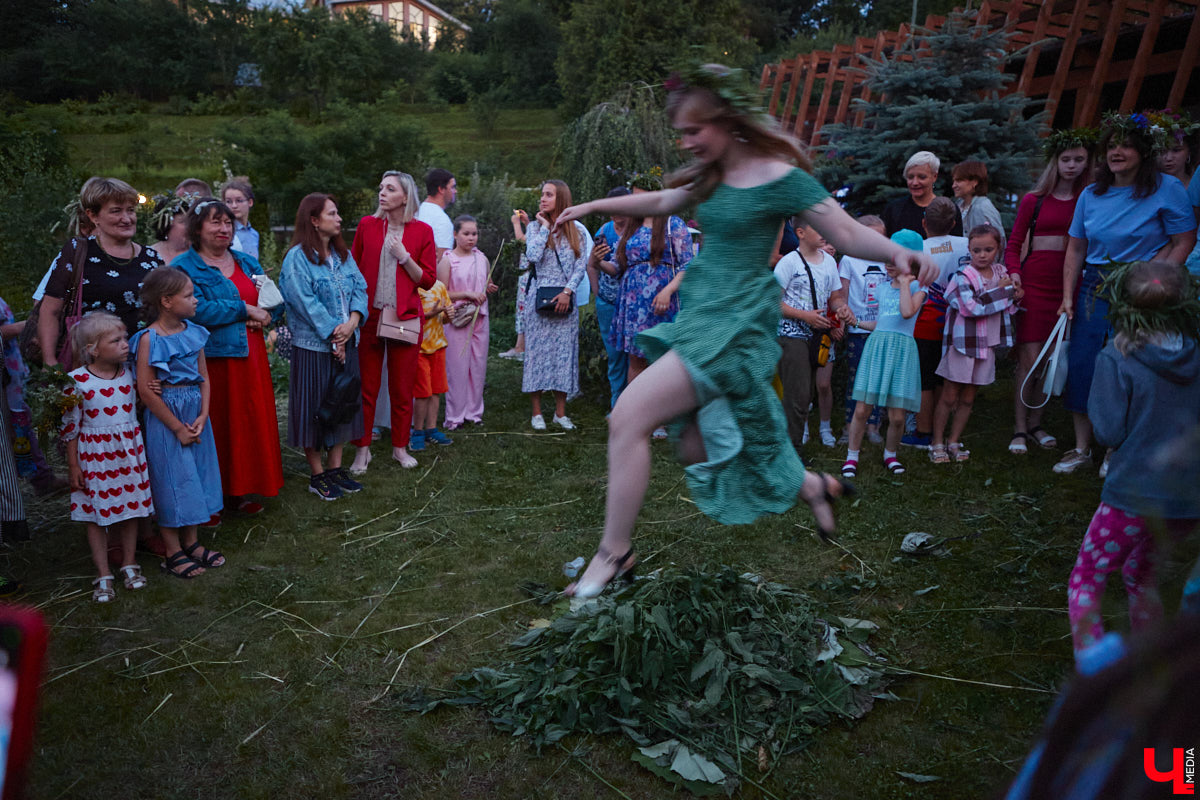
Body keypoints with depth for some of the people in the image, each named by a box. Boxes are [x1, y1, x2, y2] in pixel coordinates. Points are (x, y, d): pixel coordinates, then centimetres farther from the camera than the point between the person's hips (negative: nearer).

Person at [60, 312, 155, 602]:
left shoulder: (128, 372, -2)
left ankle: (129, 564, 28)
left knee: (130, 507, 12)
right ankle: (103, 575, 18)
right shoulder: (77, 381, -15)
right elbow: (69, 427, -8)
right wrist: (73, 465, -6)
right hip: (94, 455, -4)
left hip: (128, 450, 4)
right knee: (95, 513, 6)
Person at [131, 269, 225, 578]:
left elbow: (204, 378, 6)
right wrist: (178, 428, -12)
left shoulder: (193, 332, 4)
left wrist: (202, 417, -7)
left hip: (195, 414, 6)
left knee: (196, 474, 13)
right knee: (171, 479, 2)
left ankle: (191, 542, 28)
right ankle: (173, 553, 15)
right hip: (166, 416, -6)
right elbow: (146, 390, -15)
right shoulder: (149, 339, -15)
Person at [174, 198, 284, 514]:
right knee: (214, 427, -1)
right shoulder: (185, 267, -4)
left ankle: (243, 490, 22)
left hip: (250, 356, 6)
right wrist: (246, 310, -13)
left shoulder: (248, 263, 16)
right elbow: (198, 311, -18)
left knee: (251, 422, 9)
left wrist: (261, 318, -9)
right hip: (212, 359, -6)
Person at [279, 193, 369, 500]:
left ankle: (335, 468, 23)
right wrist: (333, 336, -16)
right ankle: (317, 475, 12)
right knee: (315, 406, 2)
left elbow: (360, 289, 5)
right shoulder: (298, 257, -9)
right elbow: (306, 302, -15)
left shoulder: (343, 254, 11)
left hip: (346, 343, 7)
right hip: (314, 345, -7)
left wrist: (352, 323, -12)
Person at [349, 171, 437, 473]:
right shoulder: (367, 225, 5)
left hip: (405, 317, 0)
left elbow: (428, 279, 1)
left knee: (402, 388, 7)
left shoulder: (422, 231, 2)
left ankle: (400, 447, 21)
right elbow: (353, 269, 10)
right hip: (369, 315, 1)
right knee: (366, 388, 3)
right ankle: (362, 449, 15)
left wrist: (404, 256, -11)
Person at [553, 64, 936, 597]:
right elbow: (661, 203, 26)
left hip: (734, 322, -9)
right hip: (699, 313, 9)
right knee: (699, 448, 13)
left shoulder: (780, 178, -12)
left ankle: (612, 554, -4)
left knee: (629, 418, -17)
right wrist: (593, 206, 25)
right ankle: (812, 487, 33)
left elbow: (848, 234, -11)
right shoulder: (712, 176, 10)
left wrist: (898, 253, -30)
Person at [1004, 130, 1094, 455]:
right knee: (1029, 358, -6)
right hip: (1034, 282, -2)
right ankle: (1020, 430, -1)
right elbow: (1014, 243, 6)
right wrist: (1014, 272, -11)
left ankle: (1035, 425, 18)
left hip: (1068, 283, 3)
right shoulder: (1034, 200, 5)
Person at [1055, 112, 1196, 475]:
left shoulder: (1166, 188, -5)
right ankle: (1081, 448, 17)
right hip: (1093, 290, 4)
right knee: (1081, 364, 4)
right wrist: (1068, 296, 3)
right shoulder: (1091, 194, 7)